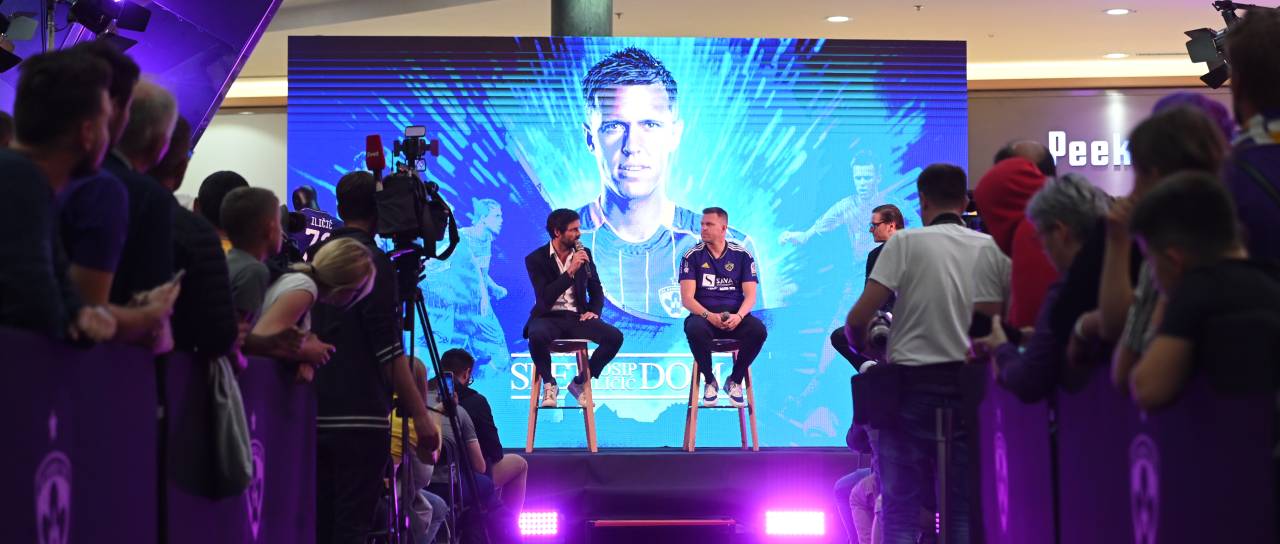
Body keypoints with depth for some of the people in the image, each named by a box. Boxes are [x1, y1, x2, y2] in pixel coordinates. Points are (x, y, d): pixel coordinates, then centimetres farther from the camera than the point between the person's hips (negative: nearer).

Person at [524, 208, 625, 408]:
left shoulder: (584, 254, 9)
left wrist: (594, 311, -4)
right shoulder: (536, 259, -4)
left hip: (577, 317, 4)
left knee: (615, 336, -23)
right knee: (537, 335, -40)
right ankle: (549, 384, -11)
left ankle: (580, 382, -3)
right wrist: (570, 271, -23)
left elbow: (596, 291, 17)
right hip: (549, 318, -4)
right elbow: (545, 297, -16)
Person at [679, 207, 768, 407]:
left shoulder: (742, 255, 6)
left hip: (735, 317, 1)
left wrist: (739, 316, -22)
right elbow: (687, 298, -5)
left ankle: (734, 381, -6)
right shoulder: (692, 256, 3)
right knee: (694, 329, -37)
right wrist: (709, 316, -23)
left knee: (758, 329, -31)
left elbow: (750, 295, 0)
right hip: (704, 315, -1)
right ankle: (709, 381, -10)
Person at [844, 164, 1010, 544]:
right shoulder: (990, 249, 5)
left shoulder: (906, 242, -3)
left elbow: (858, 319, -10)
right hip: (969, 384, 3)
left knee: (901, 510, 3)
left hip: (912, 383, -3)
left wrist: (861, 348, 10)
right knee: (963, 509, 8)